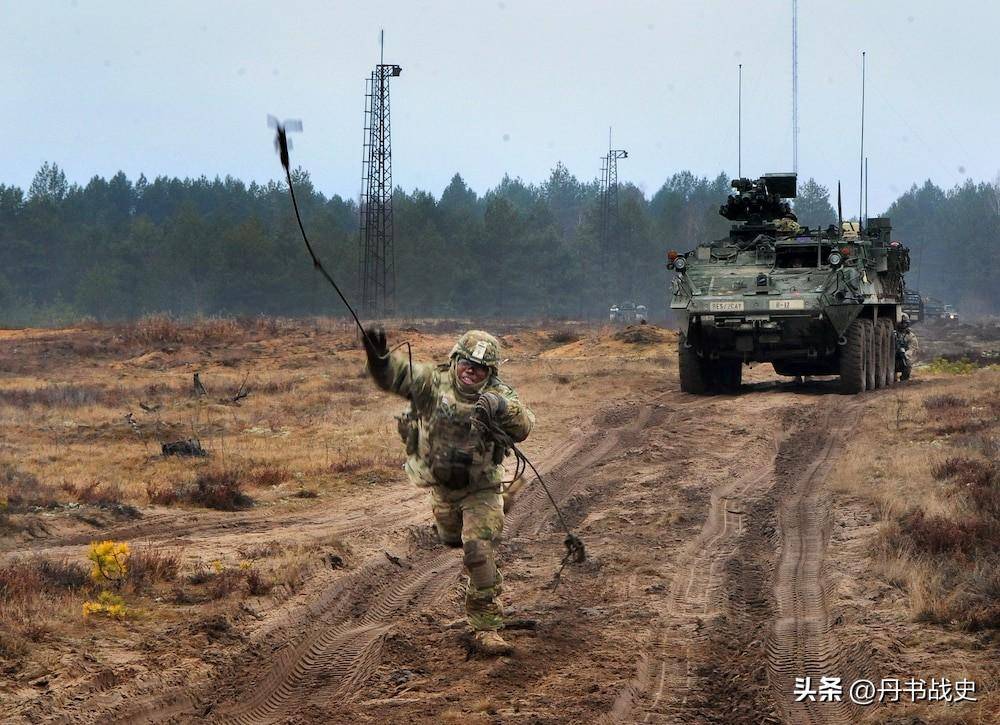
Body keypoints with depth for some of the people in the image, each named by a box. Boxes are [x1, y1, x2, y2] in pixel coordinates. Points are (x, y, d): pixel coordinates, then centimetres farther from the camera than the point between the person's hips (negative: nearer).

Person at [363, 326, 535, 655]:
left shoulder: (498, 395, -14)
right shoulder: (433, 382, -13)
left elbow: (523, 427, -29)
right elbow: (393, 374, -25)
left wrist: (501, 407, -48)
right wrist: (378, 355, -47)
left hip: (481, 489, -3)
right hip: (442, 488, 4)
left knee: (479, 552, -17)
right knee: (452, 539, 26)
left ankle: (486, 627, -12)